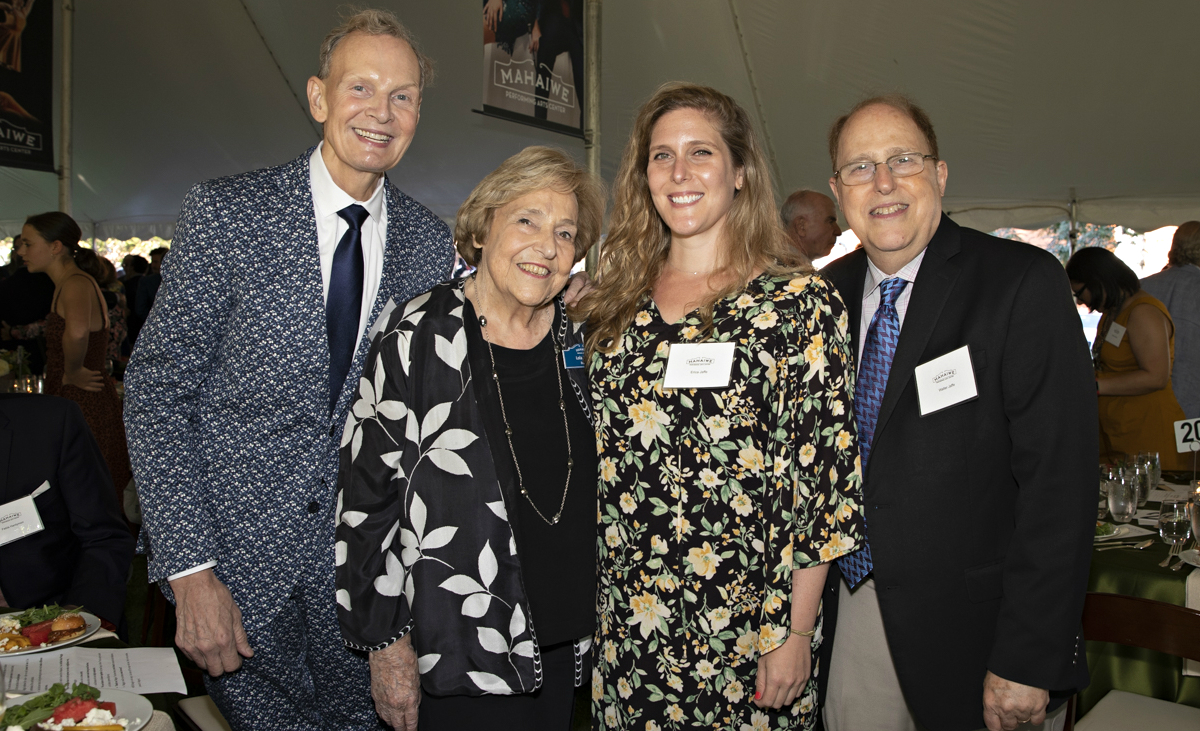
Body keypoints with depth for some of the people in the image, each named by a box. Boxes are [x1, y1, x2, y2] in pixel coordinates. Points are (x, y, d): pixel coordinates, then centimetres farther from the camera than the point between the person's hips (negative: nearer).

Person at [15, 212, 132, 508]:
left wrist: (72, 373, -24)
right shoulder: (68, 284, 14)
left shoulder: (76, 284, -17)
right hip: (71, 406, 10)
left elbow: (77, 331, -40)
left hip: (86, 406, -10)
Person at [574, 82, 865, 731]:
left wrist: (796, 635, -11)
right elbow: (595, 454, 11)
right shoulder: (617, 301, 5)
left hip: (745, 629, -4)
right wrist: (588, 602, 8)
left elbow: (824, 473, -9)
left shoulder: (801, 303, -8)